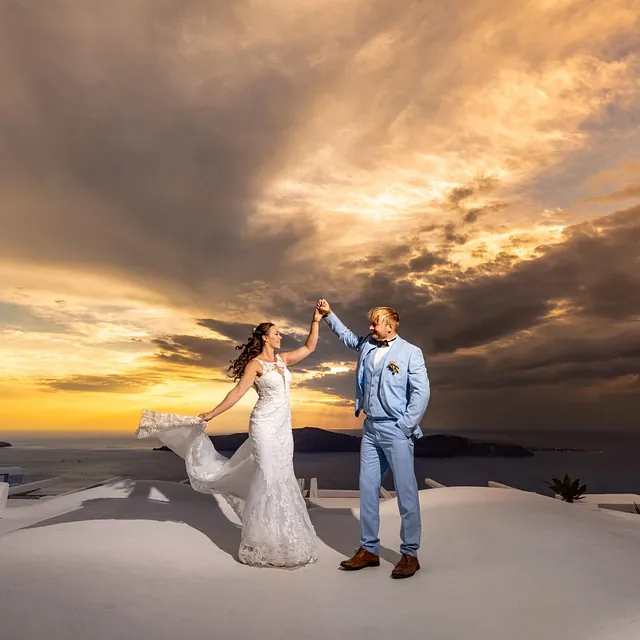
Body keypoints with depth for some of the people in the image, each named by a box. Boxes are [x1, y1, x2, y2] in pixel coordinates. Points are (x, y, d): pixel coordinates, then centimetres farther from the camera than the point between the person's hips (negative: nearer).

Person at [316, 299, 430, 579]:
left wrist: (405, 427, -12)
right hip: (370, 429, 7)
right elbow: (347, 336, 31)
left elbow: (421, 392, -10)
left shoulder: (410, 353, -7)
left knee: (406, 493, 0)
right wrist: (329, 314, 29)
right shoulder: (366, 345, 10)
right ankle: (369, 550, 21)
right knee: (368, 489, 10)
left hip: (395, 431, -6)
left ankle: (410, 554, 13)